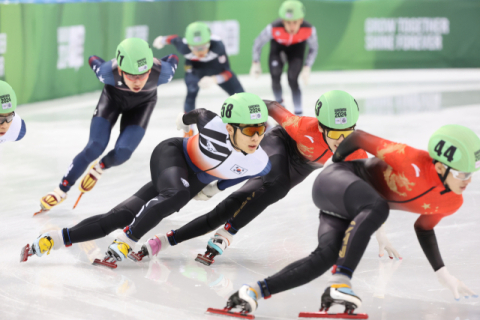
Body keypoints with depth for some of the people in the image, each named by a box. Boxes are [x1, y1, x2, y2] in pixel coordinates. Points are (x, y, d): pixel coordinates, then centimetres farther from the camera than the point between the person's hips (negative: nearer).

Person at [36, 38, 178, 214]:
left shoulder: (162, 72, -41)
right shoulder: (108, 72, -40)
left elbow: (172, 59, -16)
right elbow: (93, 60, -16)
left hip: (141, 104, 1)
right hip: (113, 97, -1)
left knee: (122, 153, -15)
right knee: (95, 148, -11)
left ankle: (98, 169, 19)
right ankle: (61, 191, 6)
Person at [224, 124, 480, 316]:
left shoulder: (452, 203, -5)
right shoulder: (413, 161, -29)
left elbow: (424, 228, 16)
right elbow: (358, 137, -18)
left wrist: (443, 275, 15)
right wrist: (336, 162, 1)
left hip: (352, 213, 7)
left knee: (327, 256, -20)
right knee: (377, 208, -39)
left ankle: (256, 290, -21)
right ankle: (340, 281, -39)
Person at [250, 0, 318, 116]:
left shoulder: (309, 30, -36)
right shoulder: (274, 28, -40)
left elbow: (313, 48, -13)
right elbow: (258, 42, -18)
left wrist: (307, 67, -20)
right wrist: (255, 63, -12)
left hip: (297, 46, 0)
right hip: (278, 46, 0)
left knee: (292, 79, -16)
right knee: (275, 77, -13)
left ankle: (299, 113, -2)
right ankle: (279, 103, 19)